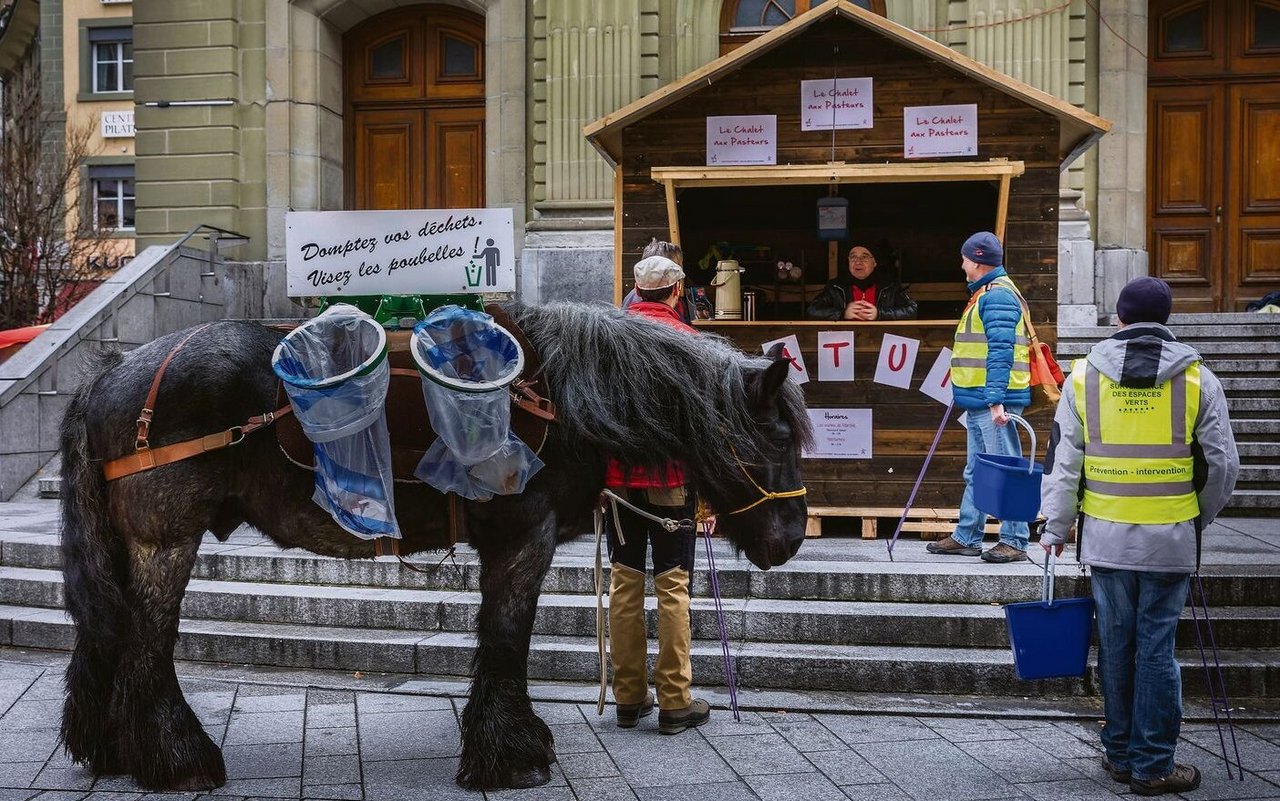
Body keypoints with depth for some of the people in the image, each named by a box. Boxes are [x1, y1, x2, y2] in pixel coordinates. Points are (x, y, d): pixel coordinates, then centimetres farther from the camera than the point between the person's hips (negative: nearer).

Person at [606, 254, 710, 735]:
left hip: (617, 478, 3)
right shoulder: (687, 340, -6)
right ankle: (675, 703, 4)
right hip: (671, 480, -3)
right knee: (672, 586, 1)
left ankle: (629, 699, 14)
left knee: (624, 583, 9)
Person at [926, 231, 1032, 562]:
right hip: (978, 400, 11)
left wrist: (995, 399, -27)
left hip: (992, 401, -11)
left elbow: (1000, 352, -21)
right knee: (976, 471, 15)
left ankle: (1015, 541, -4)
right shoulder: (987, 293, 20)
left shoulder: (998, 296, -13)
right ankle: (966, 538, 22)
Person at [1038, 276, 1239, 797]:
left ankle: (1120, 754, 21)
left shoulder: (1083, 377, 0)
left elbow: (1062, 461, 2)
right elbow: (1222, 464, 3)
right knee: (1157, 647, 3)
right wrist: (1199, 516, 19)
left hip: (1106, 535, 1)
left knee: (1116, 644, 11)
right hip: (1170, 538, -1)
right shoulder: (1197, 379, -1)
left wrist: (1056, 525, 10)